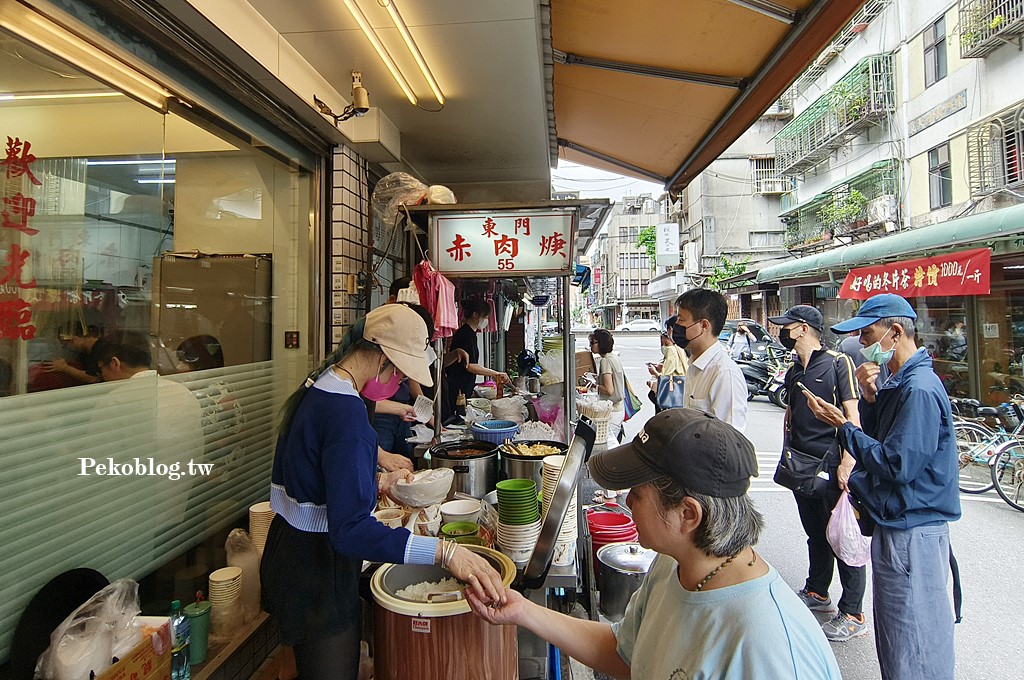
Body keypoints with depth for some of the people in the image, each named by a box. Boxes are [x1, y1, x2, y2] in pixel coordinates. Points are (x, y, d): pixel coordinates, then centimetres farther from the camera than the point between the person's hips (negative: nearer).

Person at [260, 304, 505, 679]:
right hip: (317, 571, -10)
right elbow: (351, 530, -36)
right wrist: (445, 552, -41)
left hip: (290, 551, 10)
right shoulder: (345, 411, -28)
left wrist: (377, 483, 9)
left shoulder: (317, 388, 4)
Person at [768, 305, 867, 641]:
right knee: (815, 533, 19)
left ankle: (853, 615, 10)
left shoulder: (837, 362, -9)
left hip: (831, 465, -7)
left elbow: (853, 415, -14)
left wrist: (847, 463, -19)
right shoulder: (793, 371, 14)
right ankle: (817, 592, 34)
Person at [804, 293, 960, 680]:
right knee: (892, 631, 24)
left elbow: (897, 464, -27)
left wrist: (842, 425, -20)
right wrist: (869, 398, -4)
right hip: (895, 522, 10)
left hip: (913, 534, -10)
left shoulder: (920, 389, -23)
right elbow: (879, 440, 10)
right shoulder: (899, 381, 9)